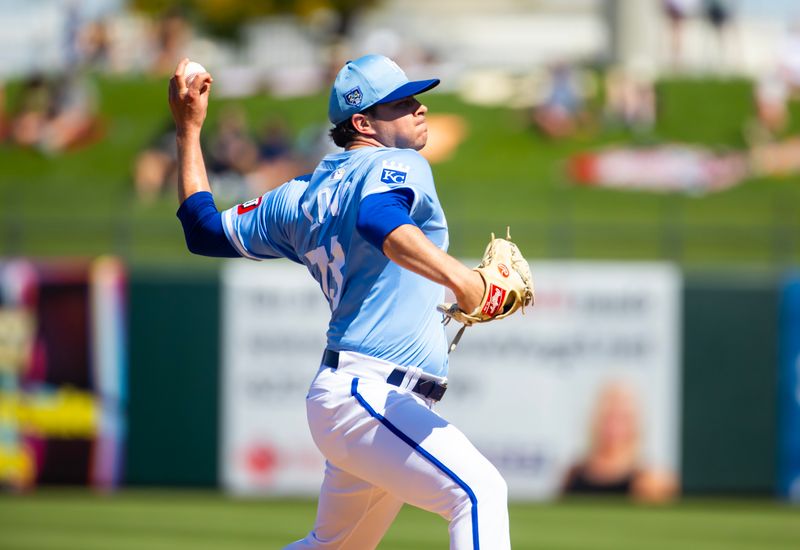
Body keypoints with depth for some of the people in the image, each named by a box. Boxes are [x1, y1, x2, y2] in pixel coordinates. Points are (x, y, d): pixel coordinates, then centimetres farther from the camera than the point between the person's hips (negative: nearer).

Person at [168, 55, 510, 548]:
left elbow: (206, 230, 25)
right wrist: (456, 275, -43)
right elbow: (379, 219, -29)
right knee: (480, 491, -26)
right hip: (369, 396, -9)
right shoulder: (399, 166, -5)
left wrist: (189, 129, 34)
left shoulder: (303, 198, 19)